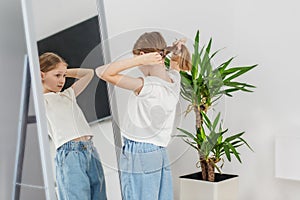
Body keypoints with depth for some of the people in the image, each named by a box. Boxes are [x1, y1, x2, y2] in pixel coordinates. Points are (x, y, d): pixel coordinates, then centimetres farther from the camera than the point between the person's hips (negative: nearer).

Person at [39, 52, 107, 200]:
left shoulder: (68, 95, 23)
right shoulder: (40, 100, 4)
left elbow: (88, 73, 34)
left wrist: (65, 72, 24)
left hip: (91, 152, 7)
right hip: (69, 155, -7)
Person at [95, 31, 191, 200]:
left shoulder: (145, 87, -21)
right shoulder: (175, 80, 0)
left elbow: (102, 72, -21)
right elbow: (175, 65, 27)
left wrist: (140, 60, -24)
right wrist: (176, 52, 5)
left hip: (138, 156, -7)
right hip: (161, 155, 8)